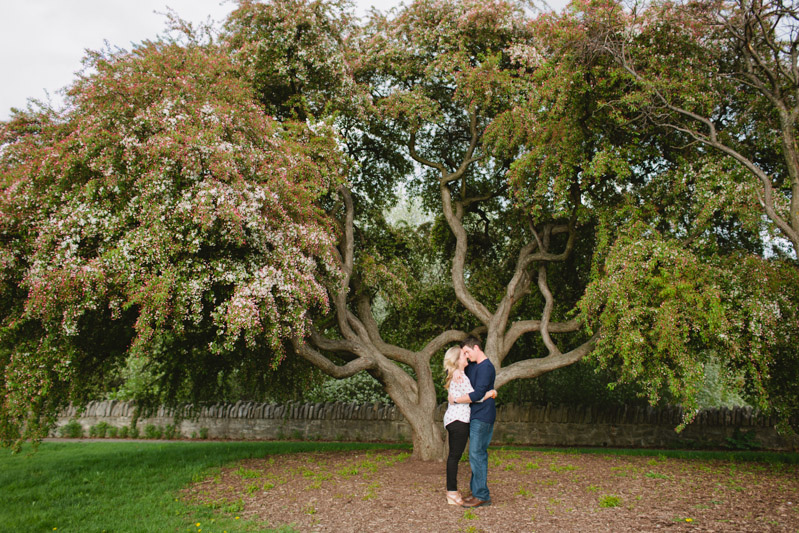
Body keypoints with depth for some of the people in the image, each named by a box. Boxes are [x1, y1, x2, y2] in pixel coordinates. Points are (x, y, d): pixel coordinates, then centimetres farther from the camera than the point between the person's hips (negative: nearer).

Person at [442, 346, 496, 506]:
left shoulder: (454, 375, 16)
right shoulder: (460, 376, -14)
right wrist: (491, 393, -3)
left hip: (453, 419, 10)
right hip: (459, 419, -10)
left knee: (454, 455, 12)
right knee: (455, 455, -6)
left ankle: (452, 492, 18)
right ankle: (452, 494, -1)